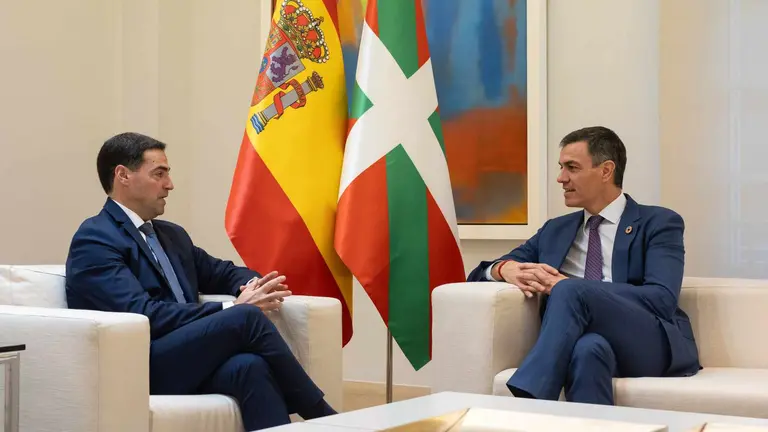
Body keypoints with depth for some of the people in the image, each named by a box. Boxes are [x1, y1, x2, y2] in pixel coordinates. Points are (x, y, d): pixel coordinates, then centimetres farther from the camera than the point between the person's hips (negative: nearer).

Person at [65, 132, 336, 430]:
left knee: (250, 365, -29)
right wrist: (232, 310, -16)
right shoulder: (94, 240, -5)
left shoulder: (172, 235, 22)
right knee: (246, 317, -26)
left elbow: (223, 272, 29)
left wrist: (254, 285, 2)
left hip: (187, 363, 7)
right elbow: (142, 315, -16)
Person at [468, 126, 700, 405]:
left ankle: (524, 404, -35)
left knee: (571, 292, -31)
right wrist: (506, 268, -5)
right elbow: (480, 273, 22)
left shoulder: (659, 223, 8)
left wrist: (566, 286, -16)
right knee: (589, 347, -38)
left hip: (656, 346, -2)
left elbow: (662, 299, -9)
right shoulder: (555, 230, 23)